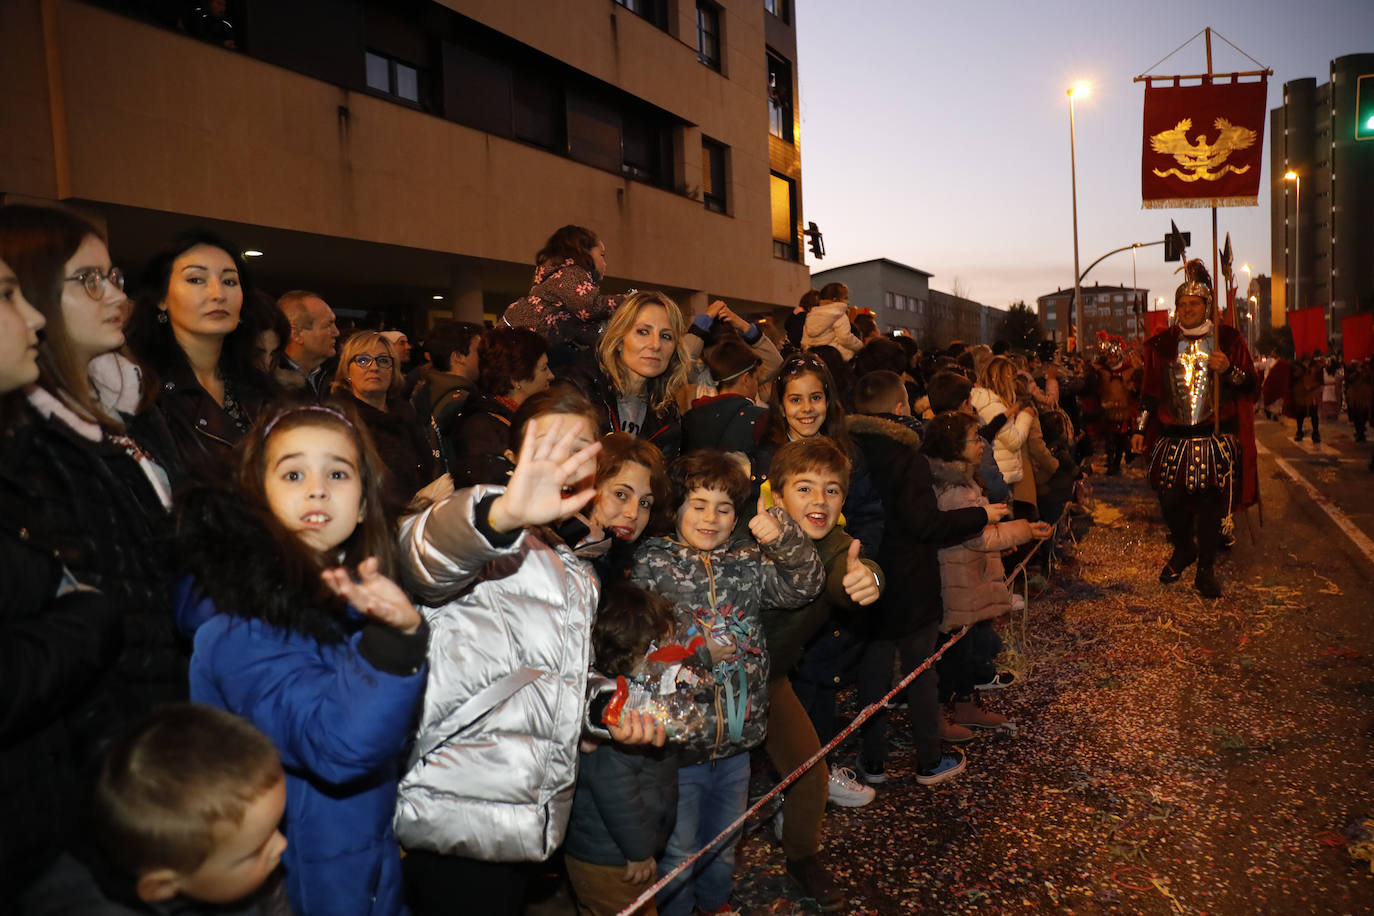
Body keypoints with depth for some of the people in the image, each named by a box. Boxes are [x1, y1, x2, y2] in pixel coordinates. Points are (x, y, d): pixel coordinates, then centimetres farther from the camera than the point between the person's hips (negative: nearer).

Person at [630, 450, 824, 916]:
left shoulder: (750, 559, 0)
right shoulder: (653, 563, -9)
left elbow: (802, 586, -11)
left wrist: (785, 539, -27)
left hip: (738, 737, 4)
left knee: (724, 841, 25)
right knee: (679, 849, 14)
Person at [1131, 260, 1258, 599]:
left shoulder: (1228, 339, 3)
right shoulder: (1163, 344, 7)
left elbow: (1249, 383, 2)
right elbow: (1149, 391, 12)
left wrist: (1228, 369, -17)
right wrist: (1140, 429, 8)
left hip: (1216, 438, -2)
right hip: (1173, 439, 2)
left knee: (1212, 504, -2)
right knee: (1170, 501, 2)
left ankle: (1206, 568, 11)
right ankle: (1183, 549, 30)